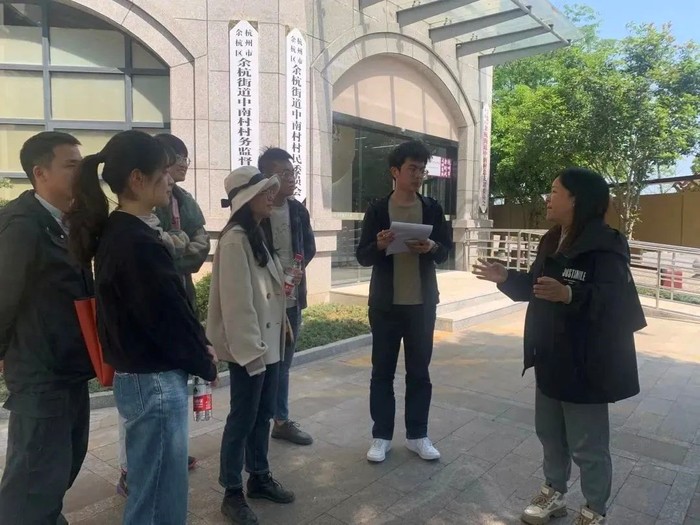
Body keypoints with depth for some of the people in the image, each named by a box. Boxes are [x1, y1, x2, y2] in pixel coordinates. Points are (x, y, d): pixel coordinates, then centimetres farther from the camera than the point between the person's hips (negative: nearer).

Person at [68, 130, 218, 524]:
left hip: (138, 376, 9)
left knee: (150, 488, 24)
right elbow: (169, 318, -18)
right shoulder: (139, 243, -23)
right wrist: (205, 364, -2)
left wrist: (200, 347, 6)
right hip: (156, 381, -9)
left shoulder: (115, 232, 7)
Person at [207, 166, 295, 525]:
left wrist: (271, 341, 15)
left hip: (268, 342, 9)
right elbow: (237, 300, -21)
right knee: (242, 418, 4)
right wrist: (249, 348, -21)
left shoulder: (258, 234, 12)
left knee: (263, 414, 18)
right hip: (248, 346, -9)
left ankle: (260, 478, 34)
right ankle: (232, 494, 20)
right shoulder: (235, 239, -17)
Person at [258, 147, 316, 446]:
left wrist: (298, 268, -8)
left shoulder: (298, 210, 5)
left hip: (292, 298, 6)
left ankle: (282, 421, 31)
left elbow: (309, 247, 12)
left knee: (283, 363, 17)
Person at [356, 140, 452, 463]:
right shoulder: (377, 210, -2)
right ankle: (381, 436, 20)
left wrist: (432, 247, -17)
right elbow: (362, 257, -3)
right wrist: (380, 245, -24)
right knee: (382, 372, 7)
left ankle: (417, 435, 25)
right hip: (386, 304, -1)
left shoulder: (432, 209, 3)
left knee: (419, 372, 10)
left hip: (422, 304, 2)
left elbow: (446, 251, 6)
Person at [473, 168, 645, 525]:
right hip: (550, 358, 9)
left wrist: (569, 295, -42)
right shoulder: (551, 242, 10)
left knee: (588, 445, 8)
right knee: (549, 433, 21)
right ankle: (554, 493, 41)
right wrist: (505, 277, 9)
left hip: (586, 364, -8)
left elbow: (613, 300, -28)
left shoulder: (605, 246, -18)